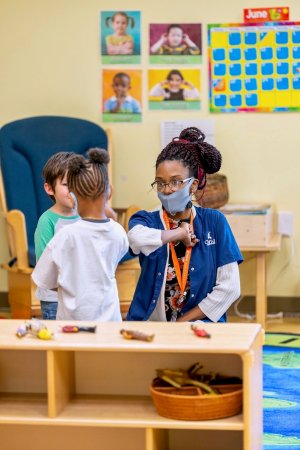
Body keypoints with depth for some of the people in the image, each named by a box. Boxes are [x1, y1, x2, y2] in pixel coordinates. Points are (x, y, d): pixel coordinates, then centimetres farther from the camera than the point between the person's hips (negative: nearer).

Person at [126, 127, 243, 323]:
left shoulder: (214, 221, 5)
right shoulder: (146, 220, 5)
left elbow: (229, 287, -1)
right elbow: (138, 240, -23)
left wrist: (184, 322, -6)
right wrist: (180, 233, -8)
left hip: (200, 325, -1)